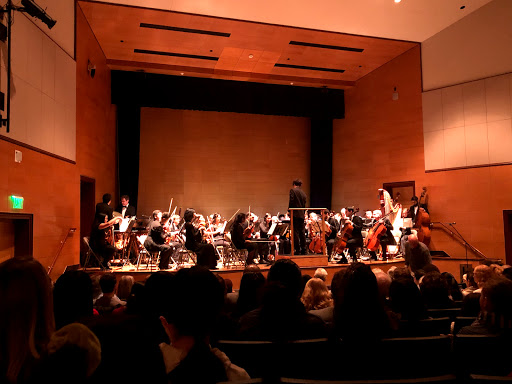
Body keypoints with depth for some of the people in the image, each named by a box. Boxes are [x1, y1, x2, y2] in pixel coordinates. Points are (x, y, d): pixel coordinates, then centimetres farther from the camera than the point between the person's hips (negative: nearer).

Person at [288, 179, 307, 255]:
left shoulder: (292, 190, -4)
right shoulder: (303, 193, 15)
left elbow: (291, 202, -13)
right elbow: (304, 204, 14)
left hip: (295, 214, -7)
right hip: (302, 214, 7)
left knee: (295, 232, -4)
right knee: (302, 232, 11)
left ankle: (298, 250, -4)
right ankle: (303, 250, 15)